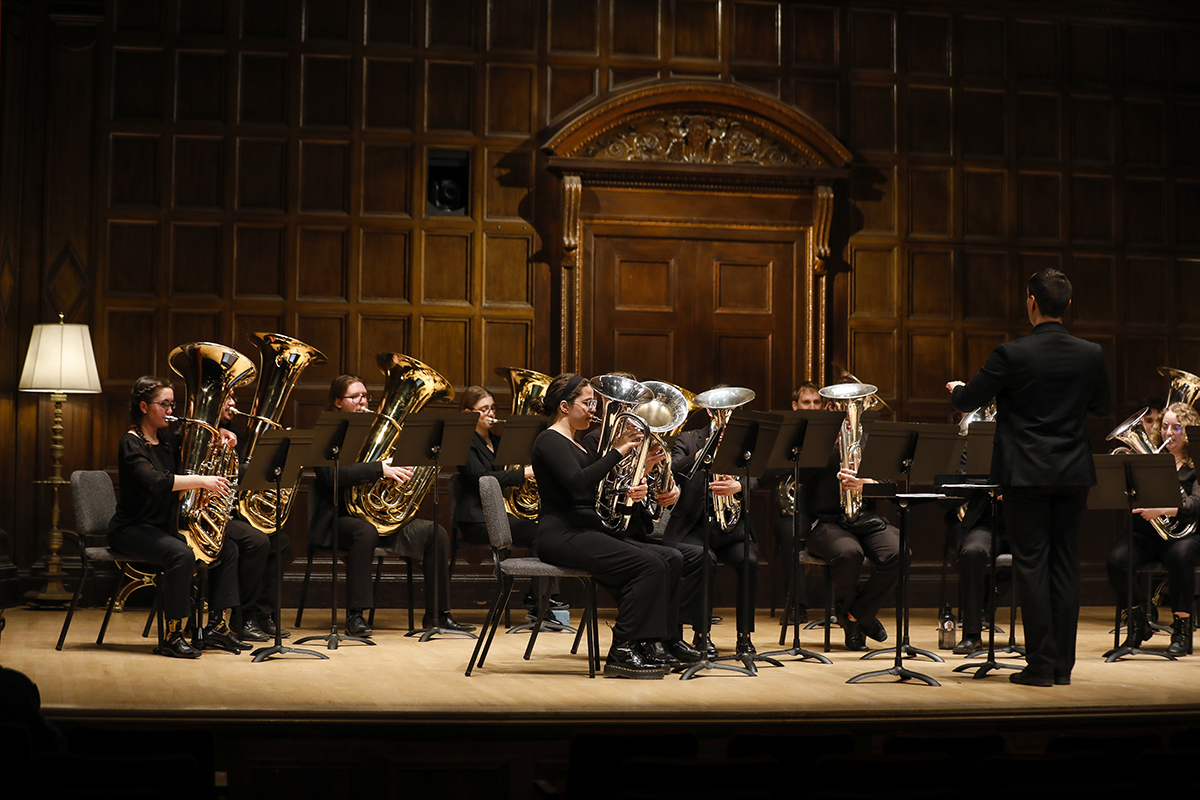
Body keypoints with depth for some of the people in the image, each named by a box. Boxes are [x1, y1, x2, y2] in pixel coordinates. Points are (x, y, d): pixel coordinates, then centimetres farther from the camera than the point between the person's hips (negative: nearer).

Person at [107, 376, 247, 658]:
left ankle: (217, 626, 2)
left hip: (164, 527, 9)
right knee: (182, 555, -34)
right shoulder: (131, 443, -15)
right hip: (131, 529, -9)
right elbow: (154, 483, -32)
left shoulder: (167, 440, 9)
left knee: (228, 549, -1)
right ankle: (174, 637, -26)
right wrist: (201, 481, -34)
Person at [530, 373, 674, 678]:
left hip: (584, 531, 9)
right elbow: (579, 483, -25)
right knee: (649, 565, -20)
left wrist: (629, 492, 1)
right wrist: (617, 450, -21)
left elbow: (595, 492, 20)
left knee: (657, 562, -6)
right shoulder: (551, 441, -8)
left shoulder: (573, 444, 22)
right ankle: (622, 652, -16)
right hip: (562, 535, -9)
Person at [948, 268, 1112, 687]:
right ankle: (1063, 664, 12)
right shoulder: (1091, 355, -2)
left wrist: (955, 388, 18)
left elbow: (967, 401, -5)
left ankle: (1041, 665, 0)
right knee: (1065, 565, 9)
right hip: (1073, 475, 4)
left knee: (1031, 565, 1)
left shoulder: (1011, 354, -13)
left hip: (1027, 475, -4)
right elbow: (1103, 407, 14)